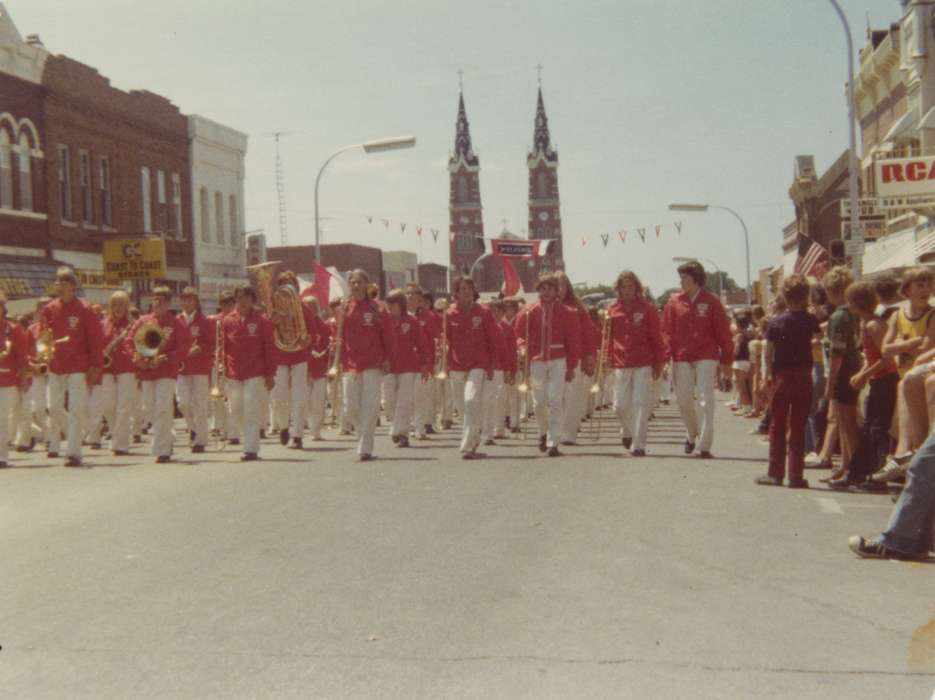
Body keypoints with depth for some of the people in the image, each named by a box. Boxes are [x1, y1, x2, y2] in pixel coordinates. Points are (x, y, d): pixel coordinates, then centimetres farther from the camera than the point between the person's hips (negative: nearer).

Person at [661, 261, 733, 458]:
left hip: (706, 358, -2)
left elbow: (723, 332, 1)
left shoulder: (711, 301, -1)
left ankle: (704, 445, -5)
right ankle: (691, 434, 33)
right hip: (682, 358, 2)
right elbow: (667, 331, 5)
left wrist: (726, 360, 0)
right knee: (684, 400, 7)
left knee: (705, 400, -7)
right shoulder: (674, 302, 5)